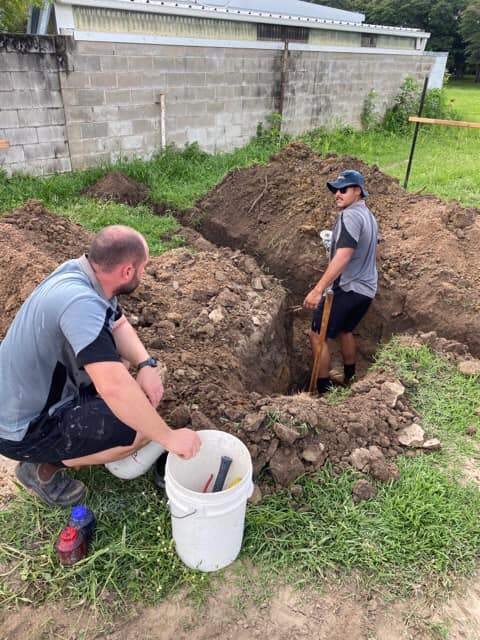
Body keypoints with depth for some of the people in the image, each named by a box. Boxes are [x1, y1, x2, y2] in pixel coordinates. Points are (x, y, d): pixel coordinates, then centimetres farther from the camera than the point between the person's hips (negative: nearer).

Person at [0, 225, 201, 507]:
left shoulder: (82, 271, -7)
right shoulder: (79, 302, -35)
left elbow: (119, 325, 6)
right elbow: (114, 387, -42)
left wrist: (147, 365, -11)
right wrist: (169, 437, -32)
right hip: (24, 432, -9)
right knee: (143, 429, -19)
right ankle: (43, 467, 1)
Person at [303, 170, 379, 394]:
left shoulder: (350, 216, -19)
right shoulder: (369, 216, 12)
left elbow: (342, 257, -30)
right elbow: (373, 252, 23)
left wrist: (318, 290, -34)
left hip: (346, 289, -10)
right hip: (366, 288, 10)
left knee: (317, 335, -2)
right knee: (345, 330, 25)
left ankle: (323, 389, 5)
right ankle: (349, 379, 38)